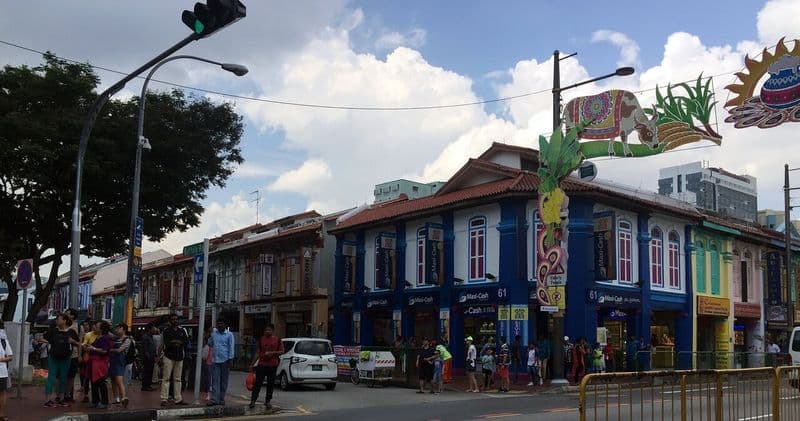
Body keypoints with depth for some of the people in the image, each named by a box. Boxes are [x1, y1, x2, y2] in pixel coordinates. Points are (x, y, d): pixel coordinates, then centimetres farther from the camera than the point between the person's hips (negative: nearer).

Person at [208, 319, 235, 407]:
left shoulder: (229, 334, 1)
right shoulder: (213, 333, 11)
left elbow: (231, 347, -2)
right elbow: (210, 344, 23)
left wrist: (230, 359, -9)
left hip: (225, 360, -3)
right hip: (215, 360, 3)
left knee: (224, 380, 5)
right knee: (215, 380, -3)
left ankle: (222, 399, 12)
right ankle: (215, 399, -5)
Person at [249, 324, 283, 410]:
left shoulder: (277, 340, 2)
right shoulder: (261, 339, 6)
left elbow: (281, 351, 1)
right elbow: (258, 353, 9)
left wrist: (271, 352, -12)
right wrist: (253, 363, 3)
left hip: (273, 365, 0)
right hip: (262, 364, 0)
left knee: (271, 384, 7)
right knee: (258, 383, -5)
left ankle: (268, 401, 18)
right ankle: (253, 400, -3)